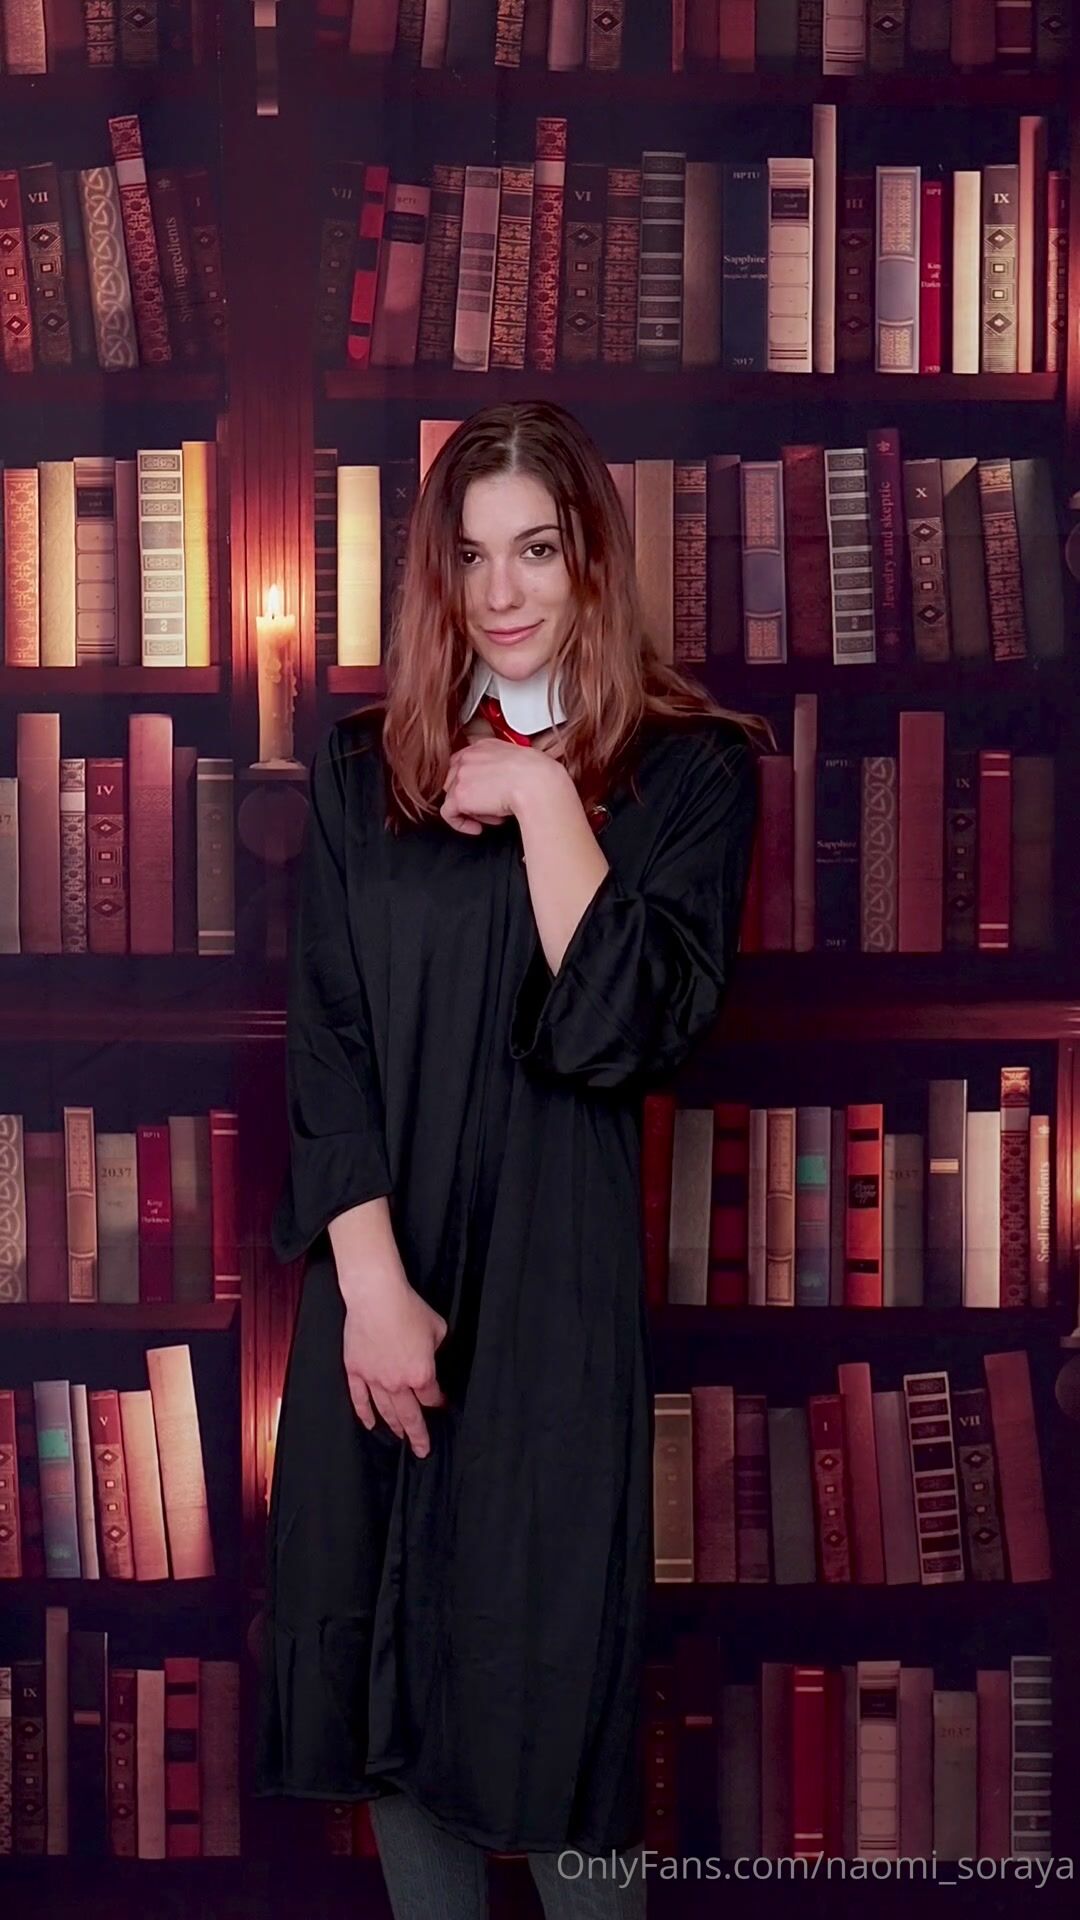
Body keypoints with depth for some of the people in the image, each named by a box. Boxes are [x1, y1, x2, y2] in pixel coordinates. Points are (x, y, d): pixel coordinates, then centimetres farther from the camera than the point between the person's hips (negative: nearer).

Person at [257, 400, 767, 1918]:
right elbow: (323, 1038, 0)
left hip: (558, 1276, -3)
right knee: (383, 1647, 10)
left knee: (555, 1668, 2)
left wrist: (541, 799, -14)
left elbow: (621, 1034, -12)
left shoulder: (689, 767, -1)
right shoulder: (364, 769, 7)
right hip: (374, 1268, 3)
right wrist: (372, 1278, -10)